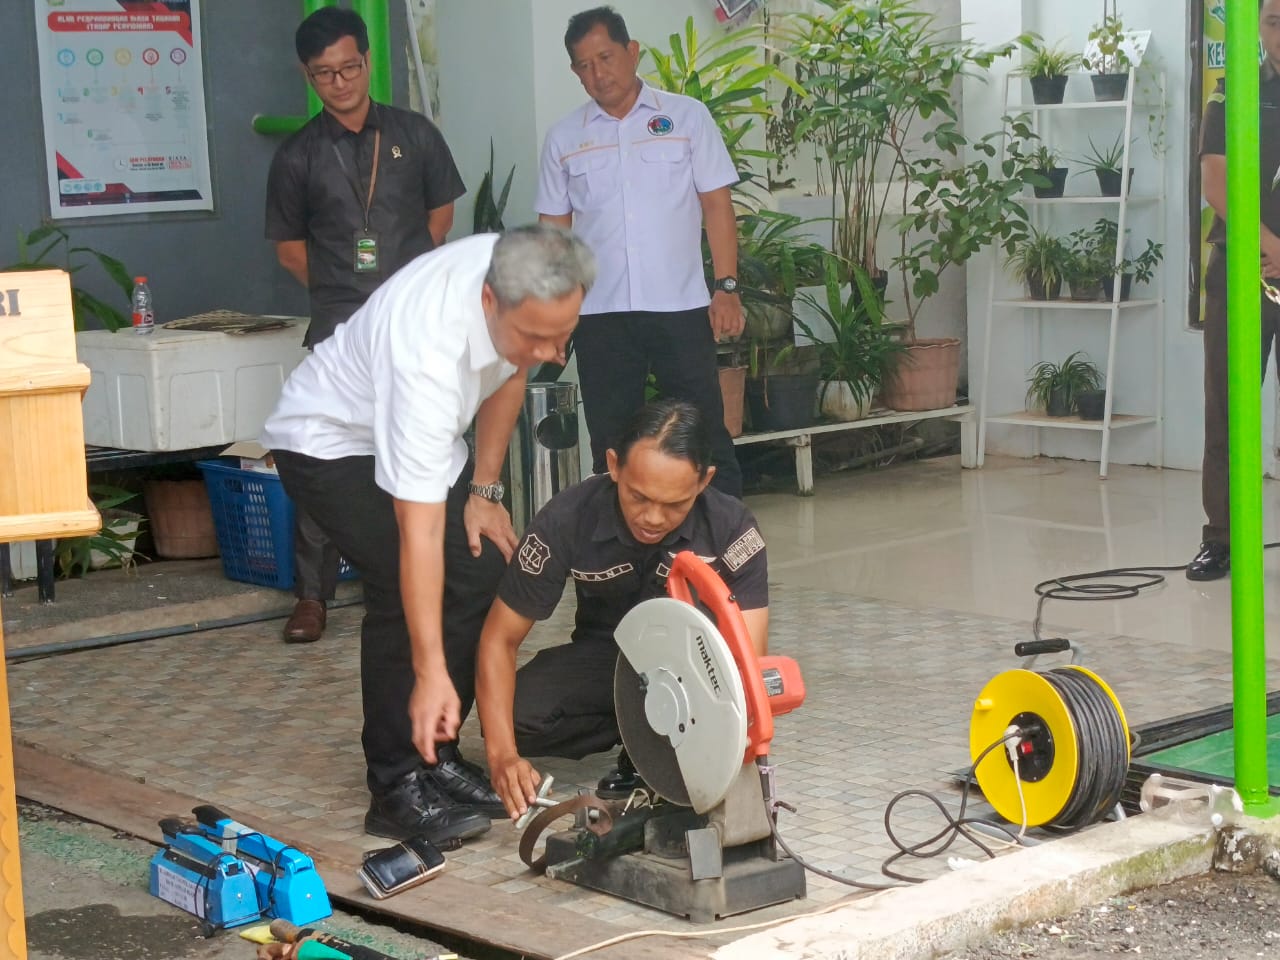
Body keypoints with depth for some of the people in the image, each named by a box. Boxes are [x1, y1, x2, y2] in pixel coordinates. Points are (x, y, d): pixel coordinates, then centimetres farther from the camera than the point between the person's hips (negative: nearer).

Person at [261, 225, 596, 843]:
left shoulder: (520, 283, -23)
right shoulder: (429, 352, -43)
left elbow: (507, 377, 2)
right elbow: (419, 531, -42)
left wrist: (484, 492, -2)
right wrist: (430, 674, -42)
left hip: (419, 435, 8)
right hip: (329, 442, -7)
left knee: (484, 571, -5)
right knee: (406, 588, -24)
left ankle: (436, 755, 7)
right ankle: (398, 787, -14)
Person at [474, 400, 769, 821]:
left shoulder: (733, 528, -26)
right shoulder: (568, 519, -23)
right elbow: (500, 638, -19)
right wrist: (502, 754, -33)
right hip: (604, 656, 2)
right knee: (516, 714, -27)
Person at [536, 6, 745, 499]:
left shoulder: (686, 117, 3)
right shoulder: (564, 138, 8)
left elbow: (716, 205, 1)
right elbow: (554, 229, 11)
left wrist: (726, 287, -7)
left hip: (680, 307, -2)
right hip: (599, 314, 2)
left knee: (705, 437, 0)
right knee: (610, 445, 8)